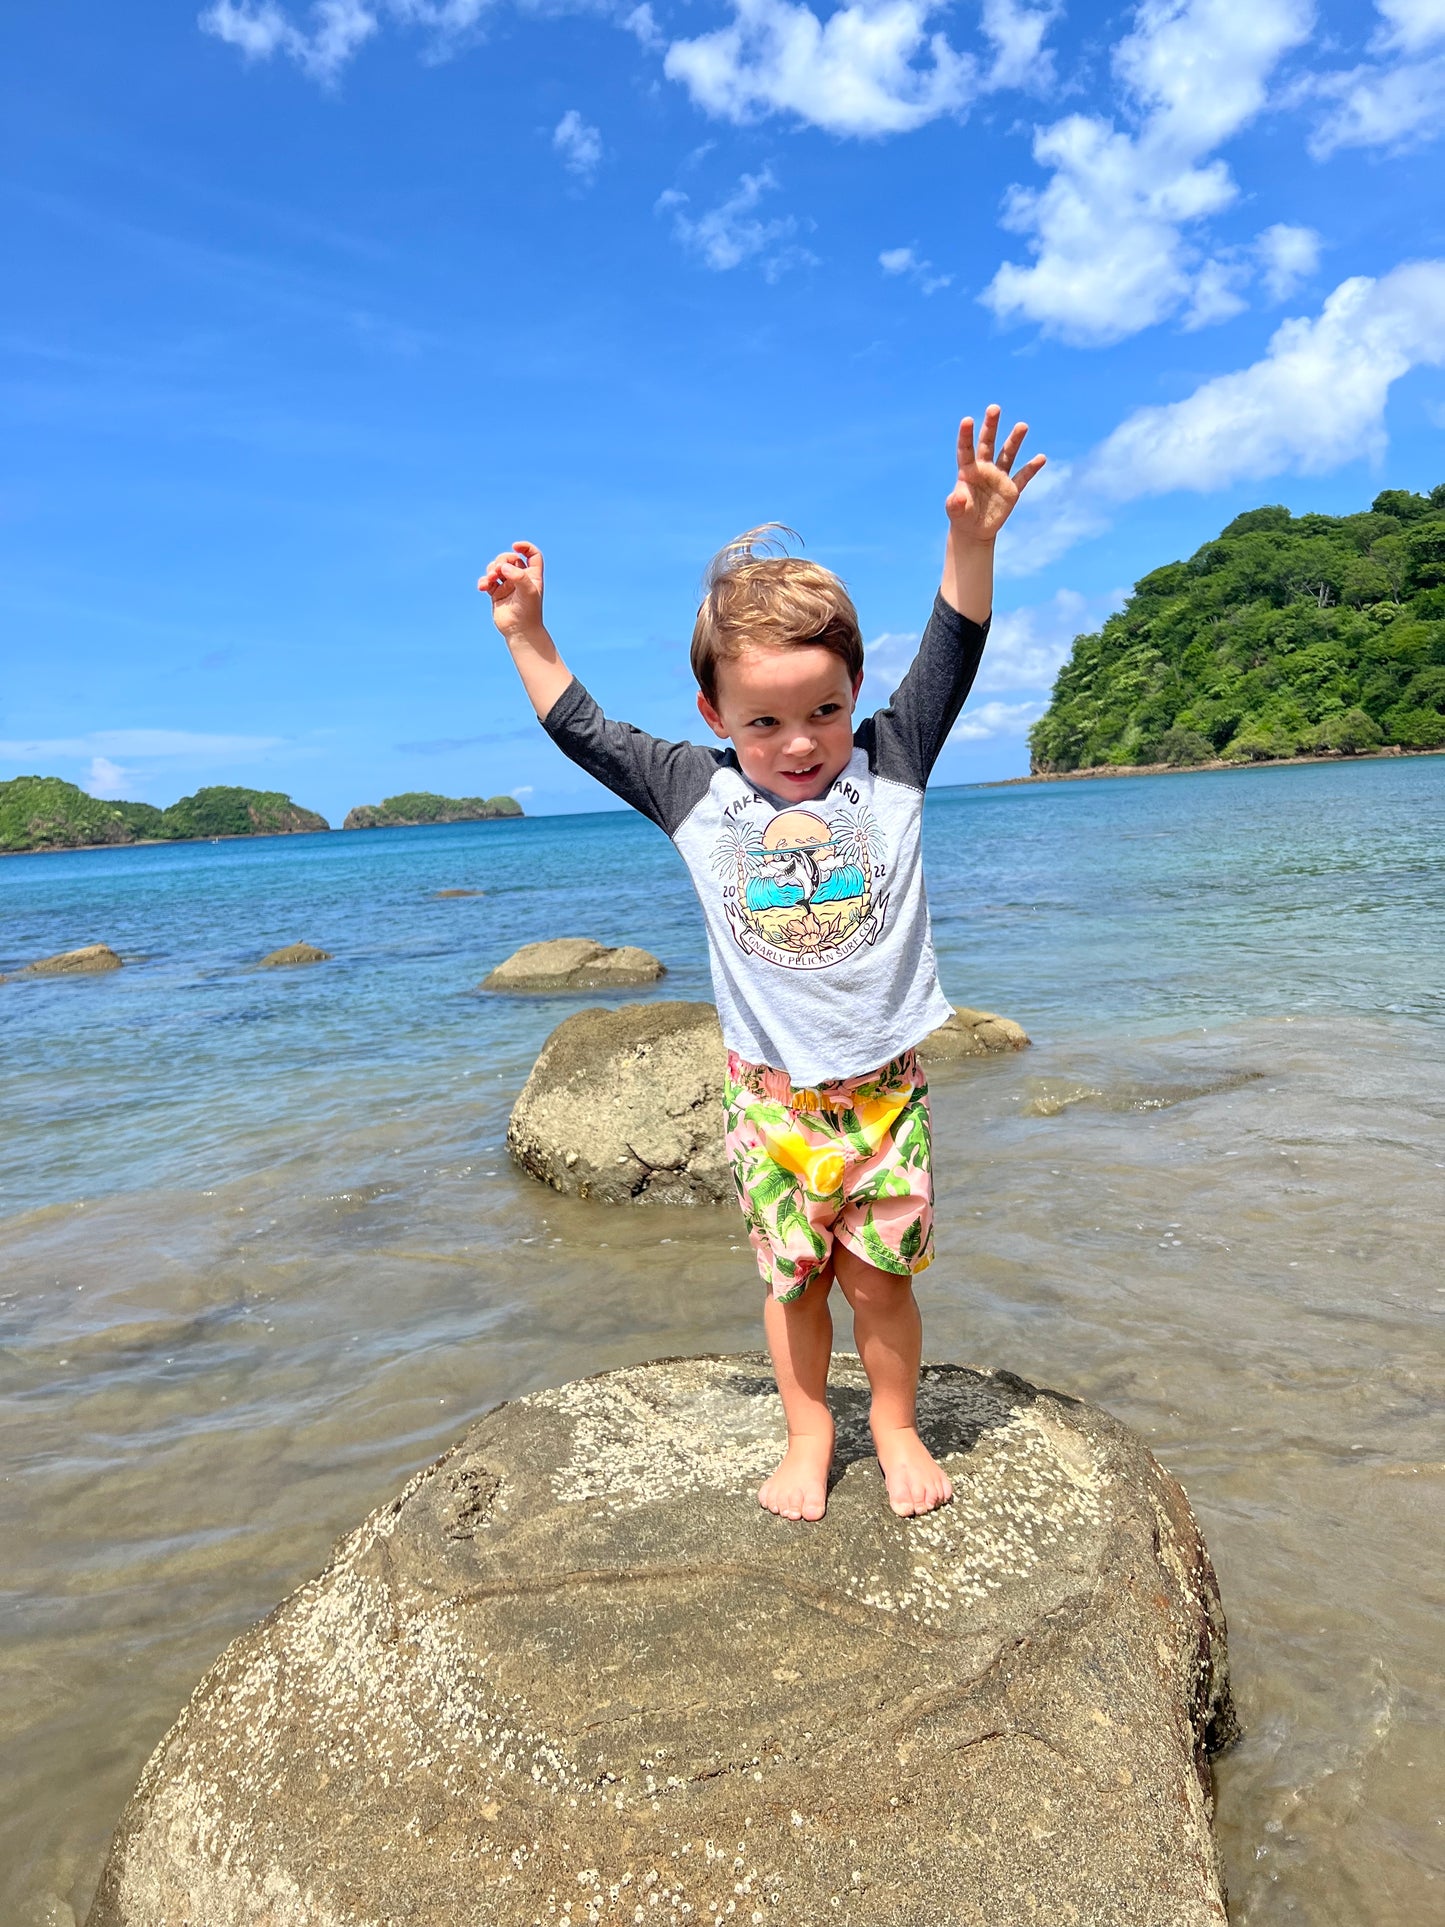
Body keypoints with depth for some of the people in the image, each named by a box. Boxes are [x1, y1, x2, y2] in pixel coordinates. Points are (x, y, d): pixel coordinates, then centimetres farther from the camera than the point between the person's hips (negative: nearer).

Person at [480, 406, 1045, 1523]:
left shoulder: (888, 768, -2)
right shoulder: (697, 796, 0)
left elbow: (949, 663, -8)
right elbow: (582, 731, 8)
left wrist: (972, 540, -19)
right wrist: (526, 631, 8)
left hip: (882, 1083, 0)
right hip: (769, 1088, 1)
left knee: (882, 1273, 9)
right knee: (791, 1274, 11)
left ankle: (897, 1429, 31)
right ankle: (808, 1437, 31)